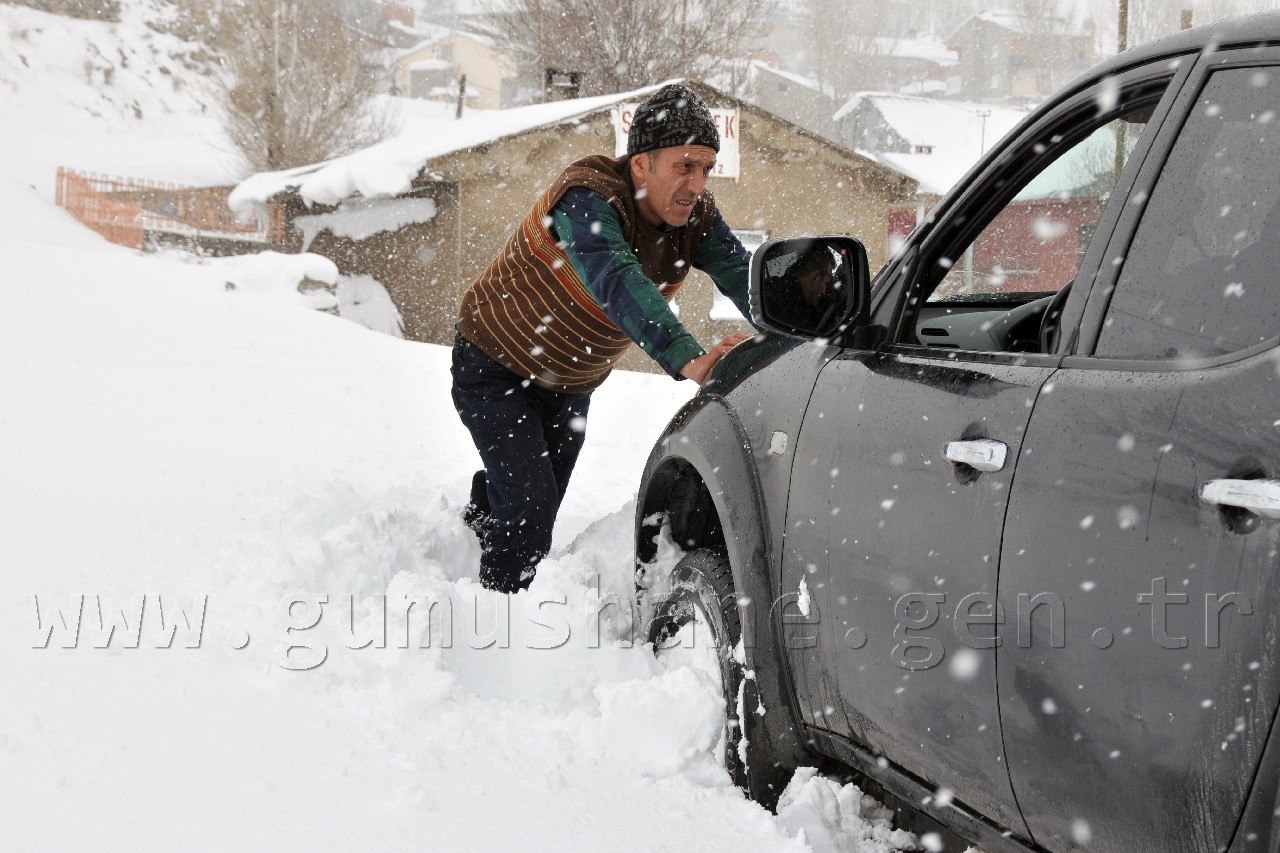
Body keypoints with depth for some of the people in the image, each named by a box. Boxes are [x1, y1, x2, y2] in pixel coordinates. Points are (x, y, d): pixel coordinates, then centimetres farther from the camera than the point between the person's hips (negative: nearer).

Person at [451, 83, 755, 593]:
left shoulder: (696, 216, -14)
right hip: (495, 369, -7)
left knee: (539, 512, 16)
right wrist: (688, 360, -67)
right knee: (528, 508, -18)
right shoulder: (587, 198, -35)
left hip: (571, 386, 7)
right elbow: (618, 284, -52)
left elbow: (742, 277, -28)